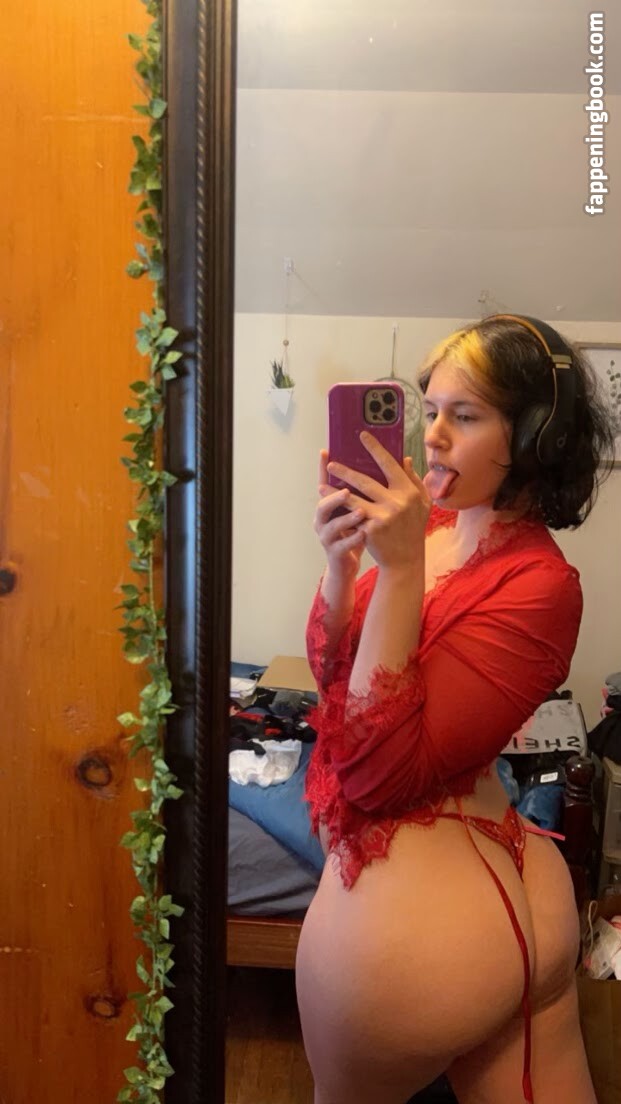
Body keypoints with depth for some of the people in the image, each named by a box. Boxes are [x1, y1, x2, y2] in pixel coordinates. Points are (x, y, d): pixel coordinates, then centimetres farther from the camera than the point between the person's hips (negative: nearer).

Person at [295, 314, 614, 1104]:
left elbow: (379, 770, -24)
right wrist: (341, 562, -14)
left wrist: (399, 569, -27)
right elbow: (331, 671, 4)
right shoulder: (428, 526, -1)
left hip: (410, 905, -6)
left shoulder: (538, 584, -21)